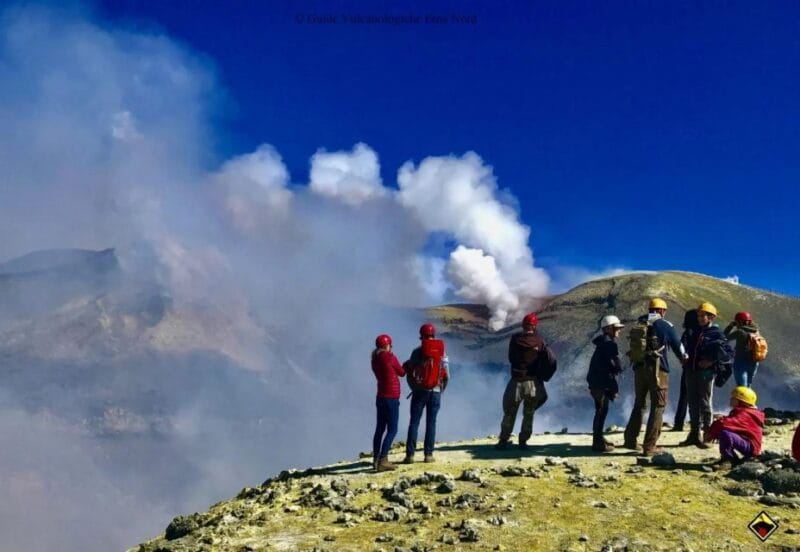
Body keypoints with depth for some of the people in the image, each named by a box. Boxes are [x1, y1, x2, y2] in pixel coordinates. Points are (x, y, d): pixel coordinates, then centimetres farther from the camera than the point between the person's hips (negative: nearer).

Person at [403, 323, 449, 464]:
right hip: (435, 392, 2)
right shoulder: (442, 352, 3)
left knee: (414, 422, 2)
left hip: (420, 391, -2)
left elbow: (410, 372, -2)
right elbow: (447, 375, 1)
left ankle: (410, 454, -1)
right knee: (431, 423, 7)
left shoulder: (417, 352, -3)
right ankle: (428, 454, 4)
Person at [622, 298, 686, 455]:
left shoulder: (638, 324, 9)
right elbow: (677, 345, 7)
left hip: (639, 368, 5)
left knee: (639, 404, 18)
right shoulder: (664, 325, -4)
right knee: (658, 407, 2)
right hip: (658, 370, -5)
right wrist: (684, 358, 27)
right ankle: (649, 446, -1)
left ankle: (630, 439, 19)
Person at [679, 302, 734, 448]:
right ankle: (694, 434, 17)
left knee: (704, 404, -3)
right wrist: (686, 360, 11)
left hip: (706, 372, -6)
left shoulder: (716, 334, -3)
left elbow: (729, 354, -8)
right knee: (693, 404, 10)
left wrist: (712, 360, -15)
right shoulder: (695, 332, 15)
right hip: (691, 371, 6)